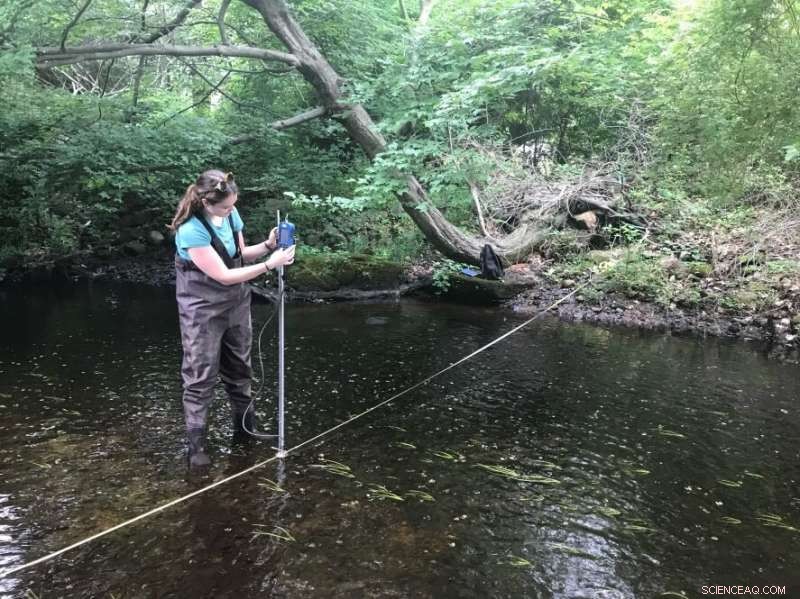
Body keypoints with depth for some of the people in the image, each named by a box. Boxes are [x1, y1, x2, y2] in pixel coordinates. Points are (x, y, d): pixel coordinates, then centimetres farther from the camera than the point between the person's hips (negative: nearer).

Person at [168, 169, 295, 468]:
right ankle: (196, 445, 16)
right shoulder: (191, 230, -27)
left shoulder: (230, 214, -7)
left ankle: (246, 428, 36)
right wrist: (270, 264, -26)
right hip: (203, 311, -7)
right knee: (201, 378, 2)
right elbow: (224, 275, -26)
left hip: (236, 303, 7)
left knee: (239, 370, 19)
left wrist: (267, 246, -11)